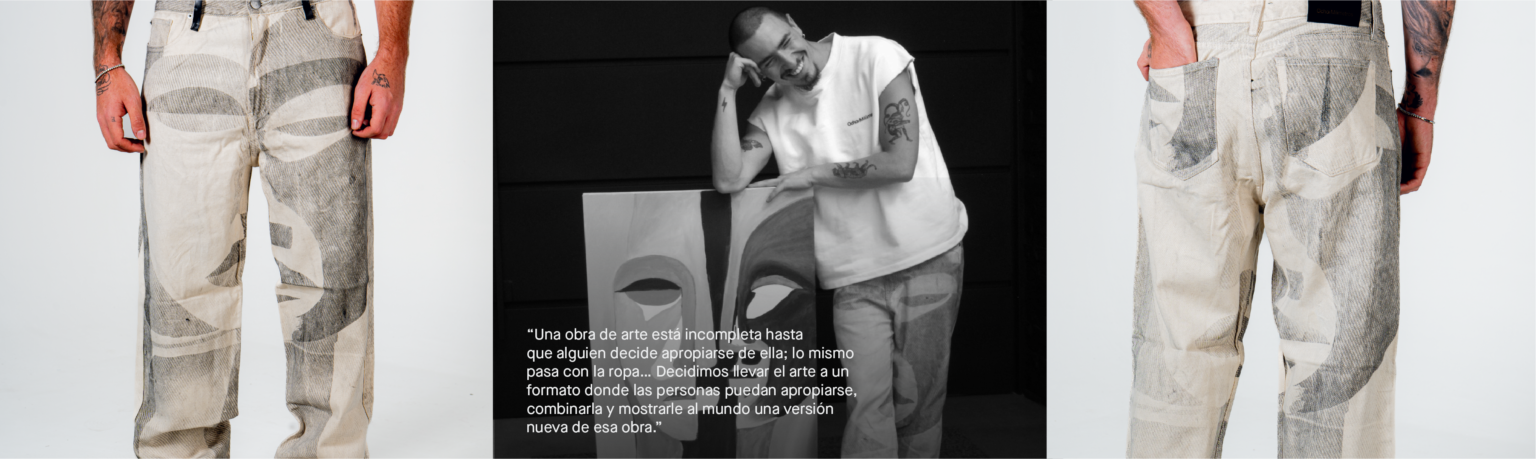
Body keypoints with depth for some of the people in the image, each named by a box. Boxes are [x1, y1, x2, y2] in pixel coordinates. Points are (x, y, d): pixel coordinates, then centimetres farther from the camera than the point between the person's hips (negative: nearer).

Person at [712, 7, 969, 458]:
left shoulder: (875, 57, -10)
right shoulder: (772, 110, 1)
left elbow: (900, 163, -16)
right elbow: (728, 179, -10)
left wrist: (812, 174, -8)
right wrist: (727, 90, -12)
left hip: (928, 257, -2)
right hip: (856, 277, 2)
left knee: (919, 403, 6)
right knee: (868, 407, -8)